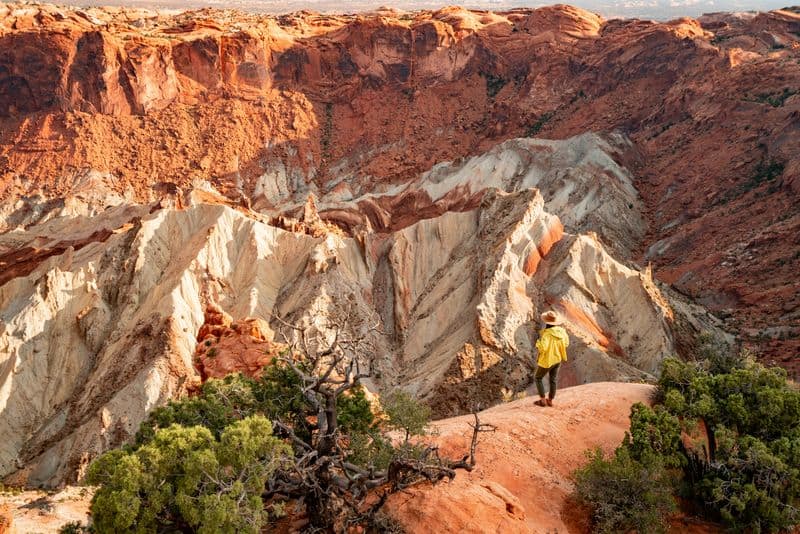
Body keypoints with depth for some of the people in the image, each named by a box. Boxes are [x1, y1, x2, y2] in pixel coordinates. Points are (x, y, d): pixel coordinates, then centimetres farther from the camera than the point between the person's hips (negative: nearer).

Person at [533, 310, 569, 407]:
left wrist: (538, 342, -17)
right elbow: (566, 343, 5)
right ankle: (550, 400, 29)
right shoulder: (561, 331, -10)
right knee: (553, 380, 19)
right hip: (558, 359, 6)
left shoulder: (547, 334, -29)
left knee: (538, 377, 14)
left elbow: (542, 348, -36)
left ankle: (543, 400, 12)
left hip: (547, 360, -6)